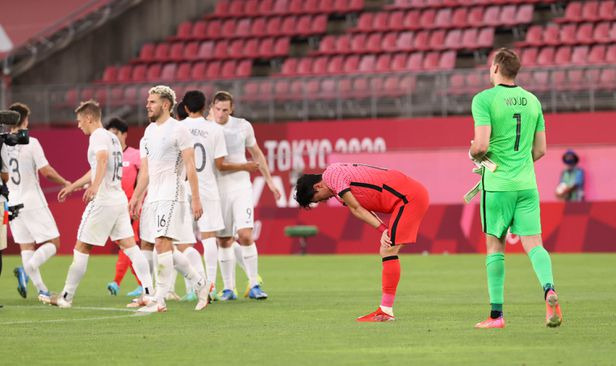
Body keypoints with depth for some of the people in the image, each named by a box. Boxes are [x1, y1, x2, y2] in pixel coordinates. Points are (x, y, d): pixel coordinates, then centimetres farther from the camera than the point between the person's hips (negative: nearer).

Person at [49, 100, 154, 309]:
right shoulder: (112, 137, 21)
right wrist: (72, 187, 43)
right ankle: (149, 293, -10)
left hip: (102, 200, -9)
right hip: (119, 198, 9)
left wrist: (94, 186, -44)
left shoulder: (98, 136, -8)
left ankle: (67, 297, 7)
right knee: (129, 246, 2)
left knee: (81, 248, 1)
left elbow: (102, 159, -31)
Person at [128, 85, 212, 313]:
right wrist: (136, 197, 15)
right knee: (166, 249, 9)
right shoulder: (149, 131, 16)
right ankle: (200, 284, 23)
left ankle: (159, 300, -13)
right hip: (153, 197, 8)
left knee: (161, 243, -14)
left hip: (171, 196, -8)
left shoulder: (178, 130, -7)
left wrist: (196, 199, -15)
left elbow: (190, 167, -10)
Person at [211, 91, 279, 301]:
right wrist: (245, 166, -11)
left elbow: (256, 154, 16)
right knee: (223, 241, 4)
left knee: (245, 235, -13)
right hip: (217, 189, 0)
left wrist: (269, 181, 18)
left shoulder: (243, 126, 3)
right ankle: (228, 289, 13)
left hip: (241, 188, 0)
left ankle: (254, 285, -6)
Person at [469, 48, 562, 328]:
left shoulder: (484, 99, -8)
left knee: (495, 246, 7)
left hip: (497, 186, -4)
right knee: (533, 244, -1)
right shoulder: (532, 100, 10)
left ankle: (496, 314, 9)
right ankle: (549, 289, -29)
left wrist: (473, 154, 6)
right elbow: (540, 150, 12)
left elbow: (481, 145, -17)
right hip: (527, 184, 4)